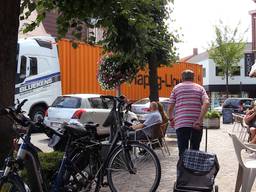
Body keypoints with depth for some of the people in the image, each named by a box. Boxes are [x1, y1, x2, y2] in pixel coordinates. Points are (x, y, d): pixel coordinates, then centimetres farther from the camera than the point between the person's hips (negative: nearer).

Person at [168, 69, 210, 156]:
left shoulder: (176, 88, 10)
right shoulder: (200, 88, 11)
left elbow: (170, 107, 6)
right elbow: (206, 103, -7)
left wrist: (171, 119, 23)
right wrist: (200, 120, -11)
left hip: (181, 124, -1)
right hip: (196, 125, 1)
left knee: (183, 151, 0)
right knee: (195, 151, 12)